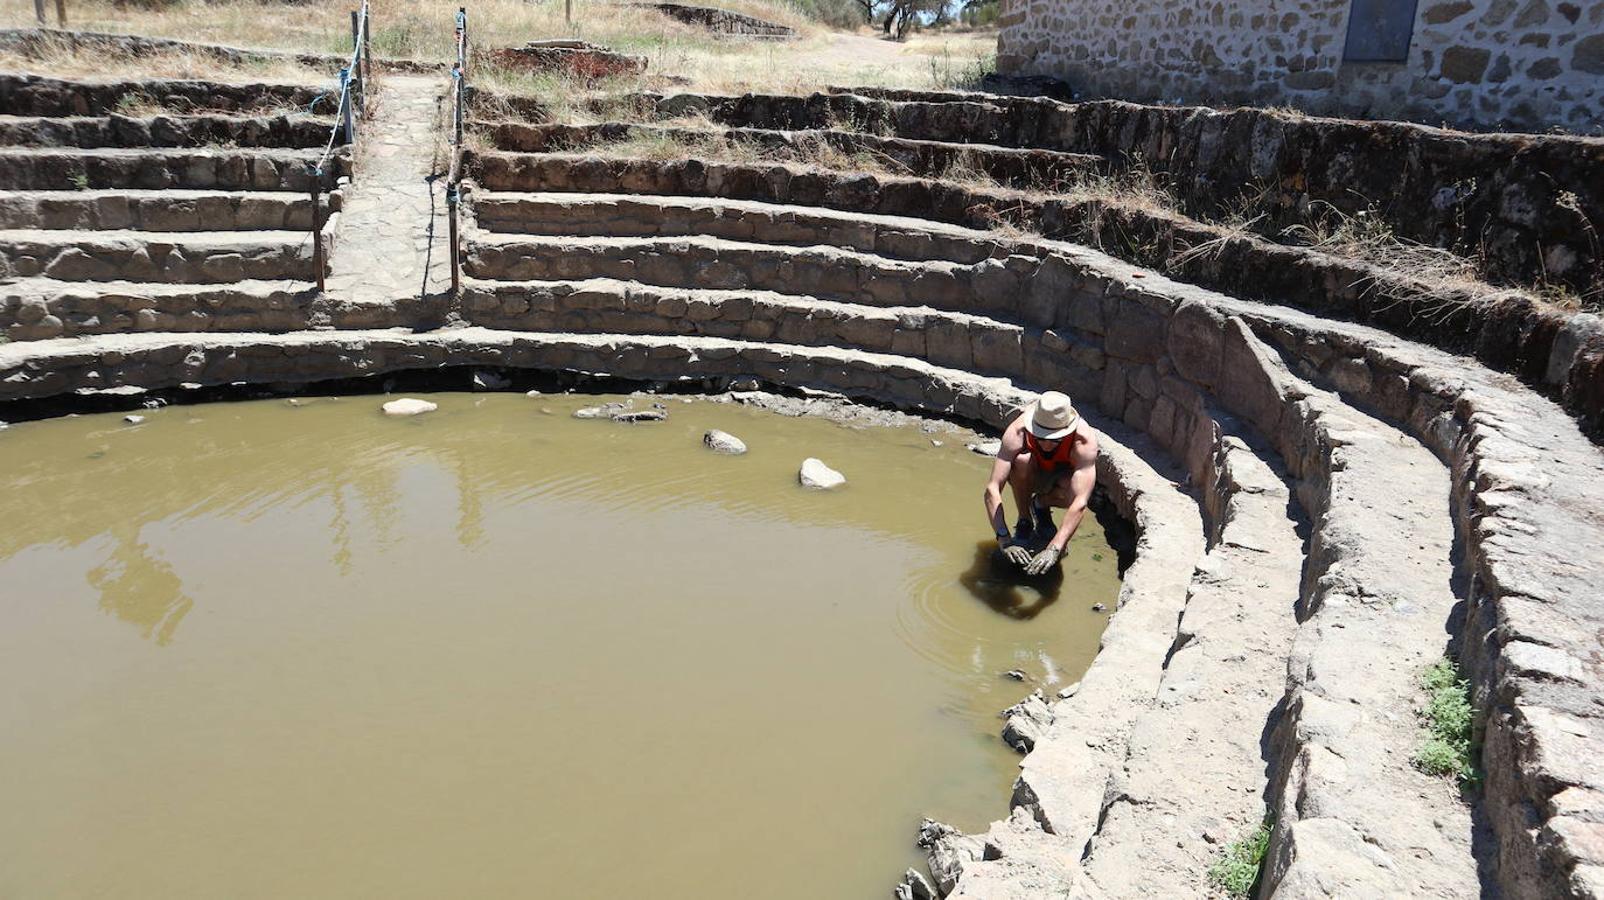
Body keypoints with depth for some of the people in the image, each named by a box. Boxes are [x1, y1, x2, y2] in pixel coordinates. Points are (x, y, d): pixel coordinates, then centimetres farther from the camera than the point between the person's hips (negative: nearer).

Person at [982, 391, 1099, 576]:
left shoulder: (1085, 440, -35)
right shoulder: (1018, 432, -35)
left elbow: (1080, 502, -43)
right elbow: (992, 489, -39)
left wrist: (1054, 549, -53)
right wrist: (1004, 539, -49)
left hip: (1063, 474, 0)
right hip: (1030, 475, 0)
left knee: (1072, 494, -36)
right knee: (1022, 460, -35)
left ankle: (1041, 504, 1)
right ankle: (1024, 523, -12)